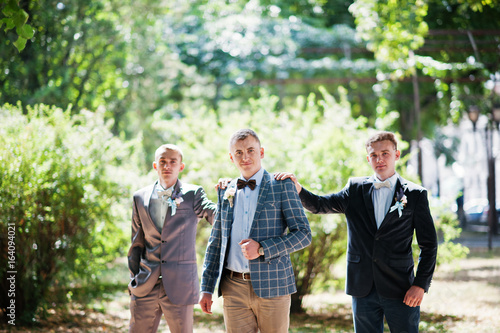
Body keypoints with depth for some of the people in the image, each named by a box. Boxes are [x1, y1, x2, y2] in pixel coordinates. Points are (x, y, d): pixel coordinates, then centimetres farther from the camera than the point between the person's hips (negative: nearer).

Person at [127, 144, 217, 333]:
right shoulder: (141, 197, 11)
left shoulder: (193, 194, 3)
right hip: (145, 288, 2)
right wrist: (134, 278, 12)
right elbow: (136, 243, 15)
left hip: (179, 287, -2)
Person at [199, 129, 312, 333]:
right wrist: (207, 289, 10)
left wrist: (262, 249, -16)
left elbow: (303, 234, -4)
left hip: (271, 286, -3)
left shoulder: (281, 187, 0)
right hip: (234, 287, 3)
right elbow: (215, 242, 16)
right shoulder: (226, 191, 13)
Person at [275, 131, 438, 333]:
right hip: (363, 289, 2)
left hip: (399, 289, -2)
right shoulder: (356, 189, 9)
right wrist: (297, 188, -17)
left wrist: (420, 285, -7)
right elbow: (320, 205, 2)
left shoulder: (415, 195, 2)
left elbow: (429, 245, 1)